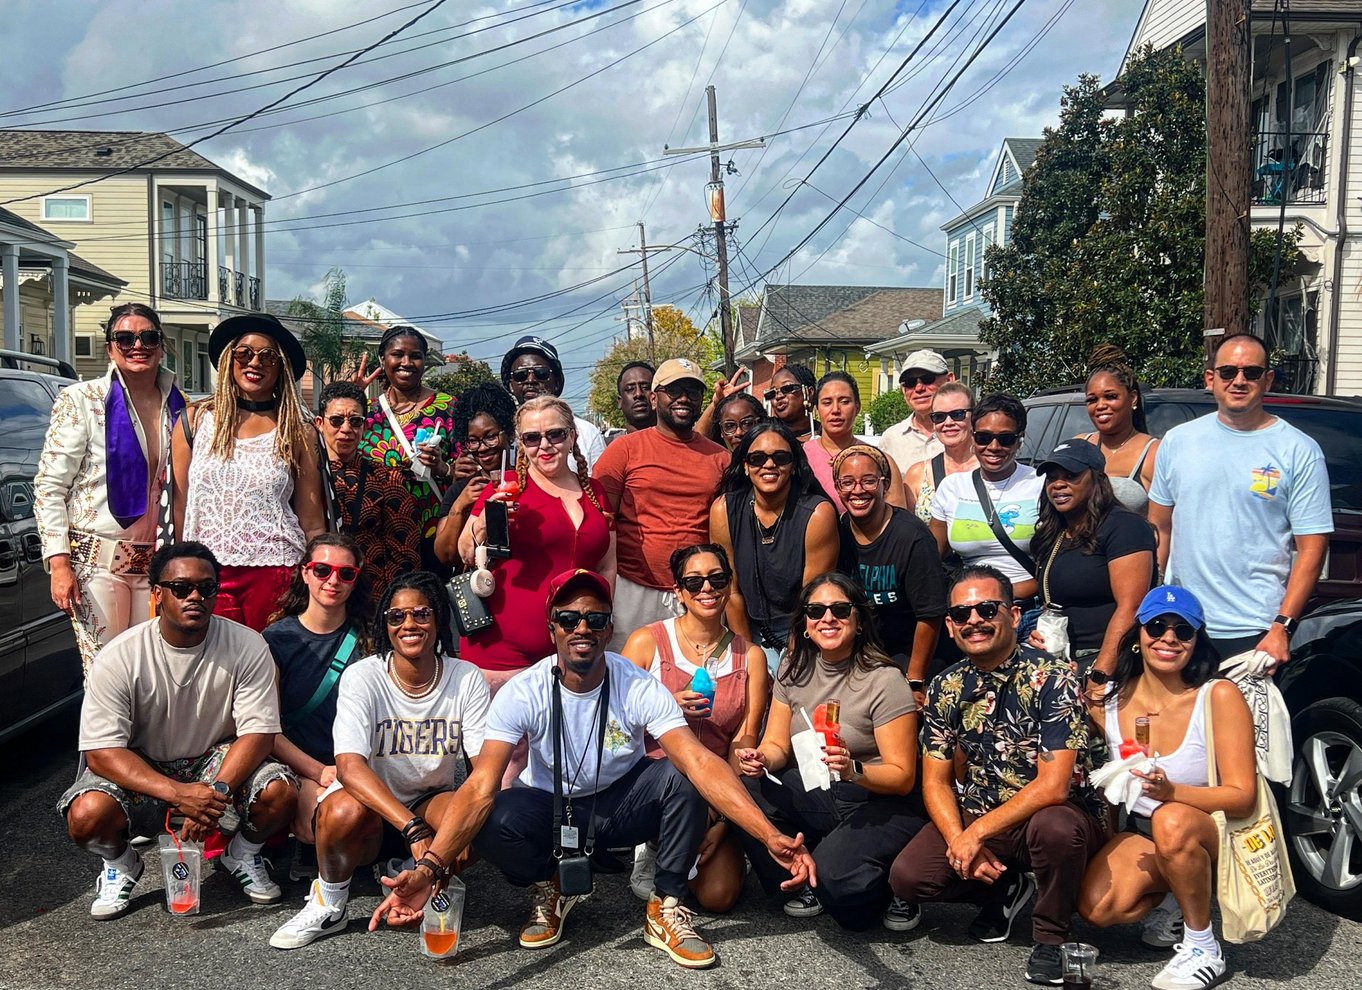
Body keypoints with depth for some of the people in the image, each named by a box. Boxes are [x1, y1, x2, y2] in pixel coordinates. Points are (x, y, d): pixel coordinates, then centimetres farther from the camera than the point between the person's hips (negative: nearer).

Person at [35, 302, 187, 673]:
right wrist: (59, 562, -12)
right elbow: (48, 487, -4)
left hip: (158, 561, 4)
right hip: (97, 559, -3)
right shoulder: (81, 400, -2)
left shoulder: (179, 406, 9)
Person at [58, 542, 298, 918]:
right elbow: (102, 751, -20)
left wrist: (218, 791, -32)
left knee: (280, 793, -28)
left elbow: (258, 732, -14)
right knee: (86, 815, -31)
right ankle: (121, 864, 7)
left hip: (219, 761, 1)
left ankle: (242, 853, 8)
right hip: (140, 771, 0)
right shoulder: (119, 657, -17)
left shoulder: (247, 646, -14)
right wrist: (178, 794, -33)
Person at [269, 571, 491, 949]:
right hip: (370, 807, -2)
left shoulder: (467, 679, -8)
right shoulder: (362, 677, -16)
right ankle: (328, 907, -6)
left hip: (431, 803, 2)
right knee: (344, 810, -36)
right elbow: (349, 765, -29)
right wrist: (414, 830, -41)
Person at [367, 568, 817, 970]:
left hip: (621, 803, 0)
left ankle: (666, 909, -8)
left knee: (680, 779, -29)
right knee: (492, 823, -32)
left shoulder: (640, 689, -21)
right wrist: (429, 868, -43)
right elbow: (481, 787, -29)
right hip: (551, 809, 0)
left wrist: (770, 836, -46)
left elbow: (700, 763, -33)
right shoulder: (522, 694, -21)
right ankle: (548, 890, 4)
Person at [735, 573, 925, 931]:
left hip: (879, 803, -6)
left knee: (833, 872, -33)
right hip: (811, 793, 6)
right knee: (743, 789, -21)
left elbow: (903, 777, -14)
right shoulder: (794, 670, 3)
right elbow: (777, 744, 5)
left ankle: (892, 888, 3)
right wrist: (762, 759, -19)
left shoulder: (884, 681, -15)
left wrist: (854, 770, -34)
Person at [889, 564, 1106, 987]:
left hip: (1056, 814, -4)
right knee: (908, 877, -17)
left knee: (1054, 826, -39)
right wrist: (959, 842, -17)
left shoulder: (1052, 677, -18)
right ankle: (1006, 887, 13)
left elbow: (1053, 785, -24)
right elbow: (936, 782, 1)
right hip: (979, 819, 4)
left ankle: (1051, 937, -8)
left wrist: (976, 832, -22)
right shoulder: (945, 688, -1)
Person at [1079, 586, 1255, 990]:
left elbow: (1243, 796, -20)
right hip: (1140, 832, 4)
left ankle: (1203, 947, -14)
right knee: (1096, 907, -23)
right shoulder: (1109, 701, -6)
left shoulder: (1219, 696, -16)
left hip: (1211, 832, -3)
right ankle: (1172, 905, 11)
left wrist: (1170, 791, -33)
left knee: (1171, 820, -37)